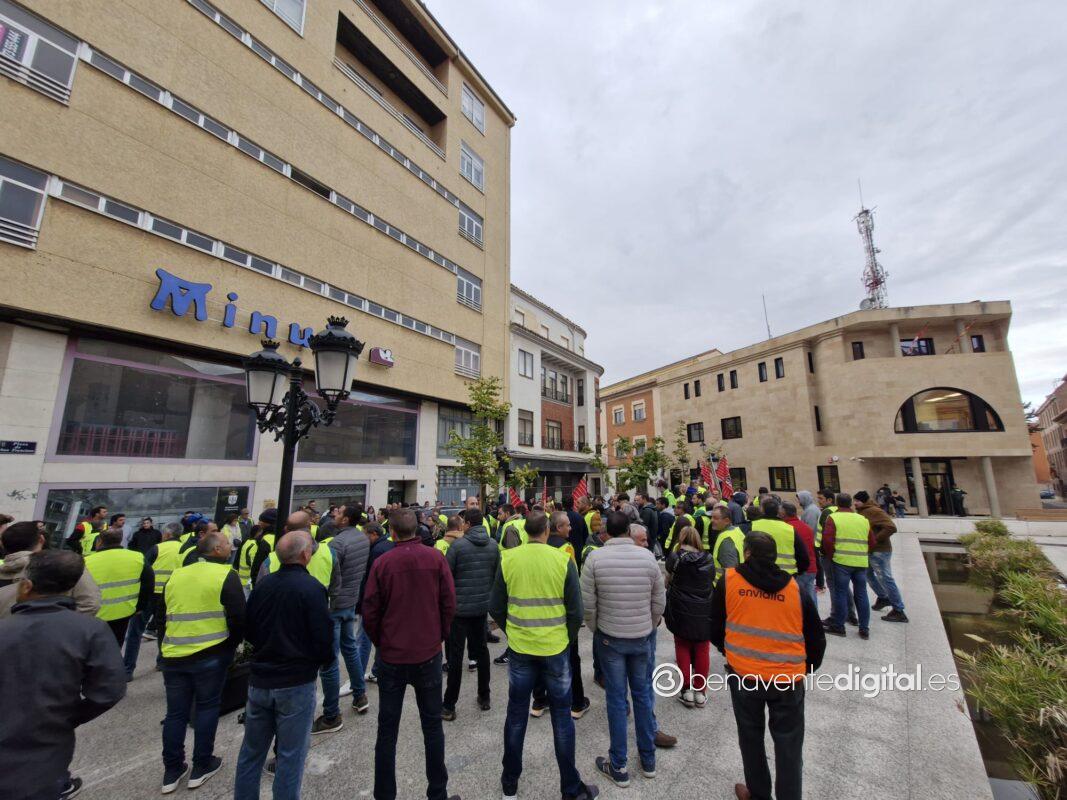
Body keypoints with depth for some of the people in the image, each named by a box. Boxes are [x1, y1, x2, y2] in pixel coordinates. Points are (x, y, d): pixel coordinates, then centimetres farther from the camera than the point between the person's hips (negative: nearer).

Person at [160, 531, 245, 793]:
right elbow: (238, 618, -13)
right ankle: (201, 767, 22)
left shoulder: (175, 575, 7)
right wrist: (232, 645, 6)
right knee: (207, 708, 12)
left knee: (176, 713, 17)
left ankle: (172, 771, 28)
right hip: (211, 655, -5)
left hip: (173, 655, 5)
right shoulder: (226, 575, -12)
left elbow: (162, 615, 17)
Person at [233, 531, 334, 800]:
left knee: (251, 751, 23)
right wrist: (326, 661, 3)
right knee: (290, 755, 10)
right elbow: (323, 637, -18)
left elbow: (248, 630, 7)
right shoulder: (312, 588, -21)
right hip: (296, 682, -5)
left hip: (259, 681, 6)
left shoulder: (262, 584, -4)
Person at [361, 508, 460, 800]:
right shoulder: (435, 558, -11)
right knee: (432, 725, 17)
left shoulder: (382, 562, -12)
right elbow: (449, 603, -9)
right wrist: (439, 637, 7)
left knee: (387, 729, 17)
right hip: (428, 654, 1)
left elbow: (370, 612, -7)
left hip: (391, 656, 0)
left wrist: (380, 643, 11)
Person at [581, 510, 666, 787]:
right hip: (642, 637, 2)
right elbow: (659, 601, -3)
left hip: (610, 637, -2)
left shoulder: (595, 558, -16)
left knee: (616, 699, 12)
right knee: (643, 695, 19)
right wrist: (648, 628, 12)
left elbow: (587, 603, -12)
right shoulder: (647, 556, -10)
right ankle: (648, 759, 35)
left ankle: (618, 766, 26)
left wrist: (594, 629, 5)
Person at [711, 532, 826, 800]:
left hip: (743, 675, -1)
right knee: (789, 746, 18)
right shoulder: (795, 589, -2)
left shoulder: (728, 580, -7)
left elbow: (715, 628, 0)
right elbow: (817, 639, 6)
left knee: (751, 738, 21)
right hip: (788, 678, 1)